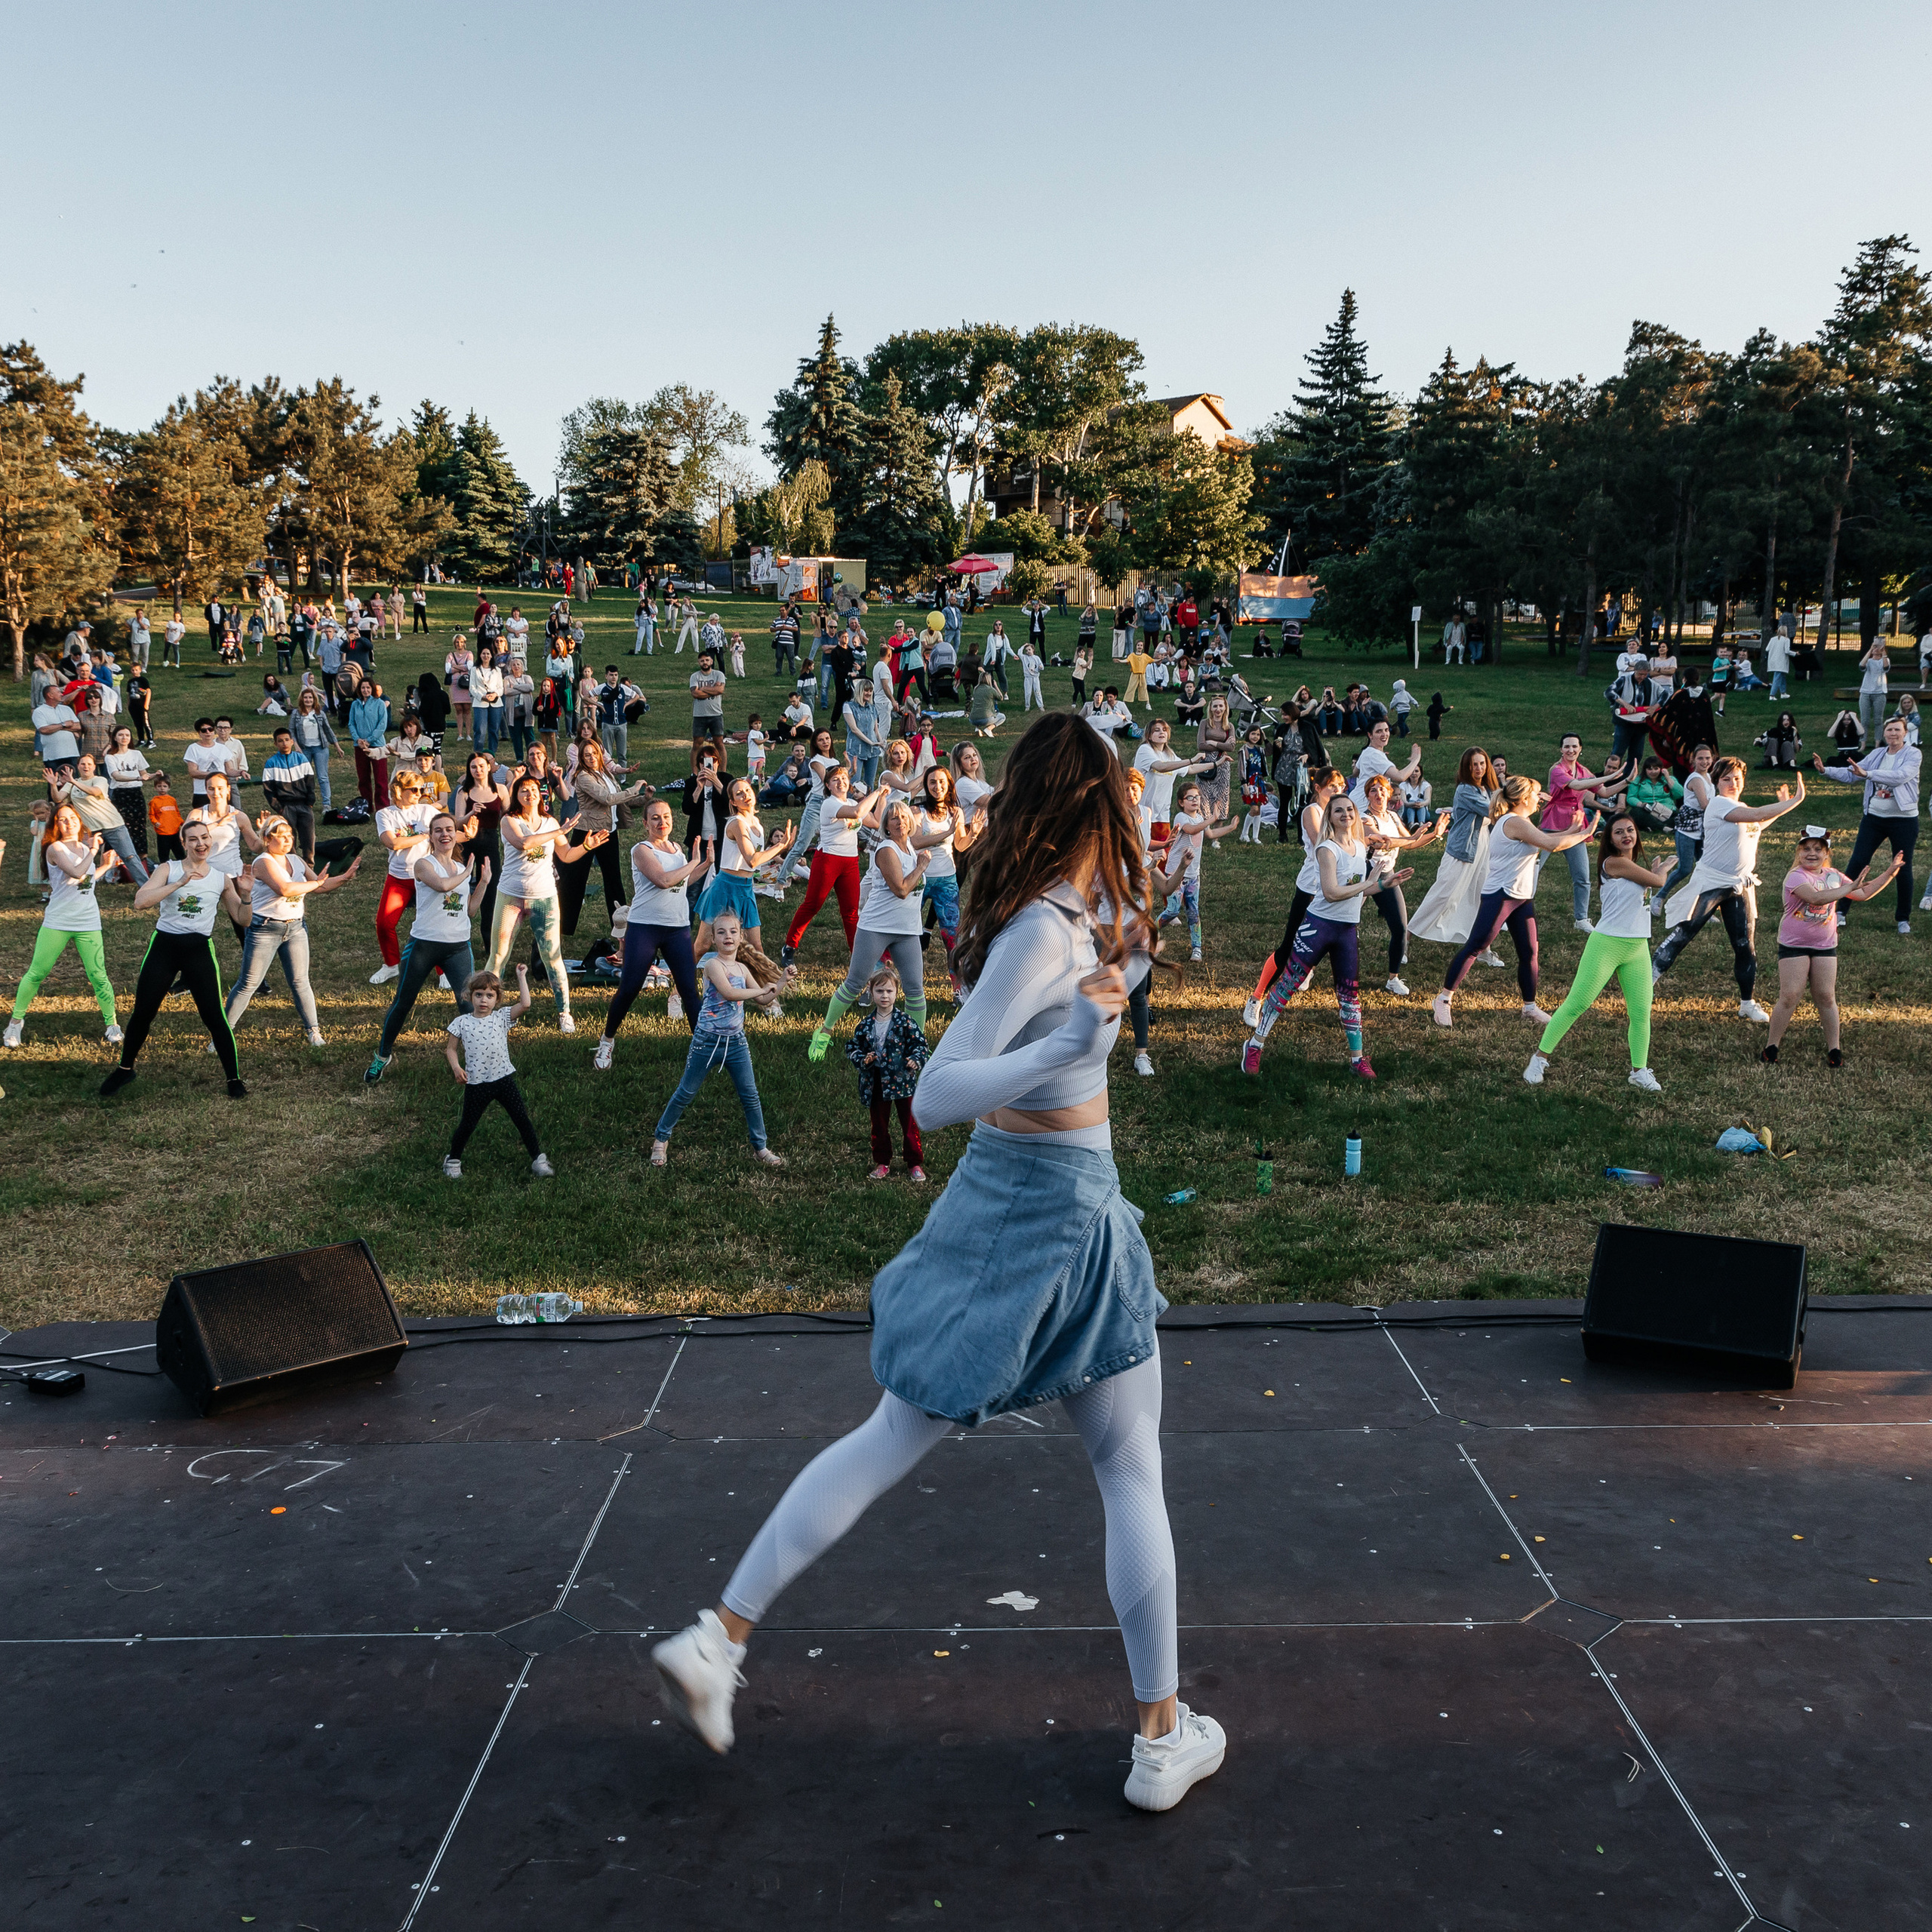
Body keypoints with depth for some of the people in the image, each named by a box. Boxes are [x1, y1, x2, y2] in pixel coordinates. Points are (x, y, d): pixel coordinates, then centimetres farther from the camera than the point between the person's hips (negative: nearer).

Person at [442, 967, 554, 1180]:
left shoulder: (502, 1017, -2)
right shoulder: (461, 1023, -2)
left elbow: (525, 1004, -15)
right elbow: (451, 1049, 5)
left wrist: (521, 977, -9)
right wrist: (456, 1068, -12)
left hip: (504, 1079, 1)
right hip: (476, 1083, -1)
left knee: (522, 1120, 3)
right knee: (468, 1125, 10)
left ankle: (538, 1159, 13)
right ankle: (453, 1160, 31)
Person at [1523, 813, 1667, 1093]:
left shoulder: (1634, 865, 16)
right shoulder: (1614, 863, -11)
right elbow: (1659, 882, -5)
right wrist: (1664, 867, 15)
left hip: (1638, 949, 8)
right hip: (1606, 944, -8)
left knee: (1641, 1014, 3)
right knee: (1576, 1004, -6)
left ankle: (1639, 1071, 14)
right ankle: (1540, 1058, 3)